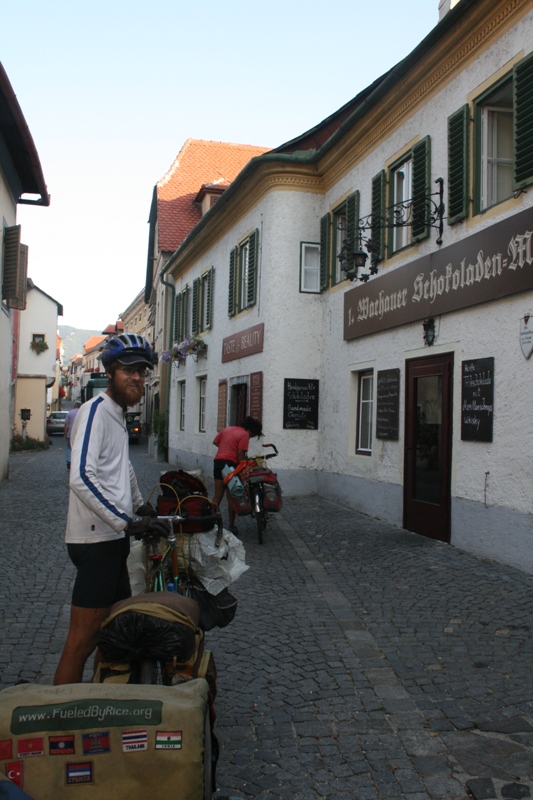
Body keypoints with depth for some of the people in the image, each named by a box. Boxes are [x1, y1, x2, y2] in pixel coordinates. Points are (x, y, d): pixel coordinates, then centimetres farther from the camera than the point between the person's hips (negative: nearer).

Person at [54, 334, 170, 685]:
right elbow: (82, 478, -27)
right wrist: (128, 522, -28)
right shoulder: (96, 411, -14)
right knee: (83, 639, -6)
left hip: (114, 537, 10)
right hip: (96, 540, -10)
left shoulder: (118, 414, 17)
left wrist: (140, 505, 36)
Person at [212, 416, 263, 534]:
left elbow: (215, 441, 16)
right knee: (231, 497, 2)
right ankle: (231, 526, 7)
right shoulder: (244, 435, -7)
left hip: (218, 461, 7)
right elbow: (240, 453, -14)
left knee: (217, 496, 10)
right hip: (230, 463, -7)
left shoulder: (228, 429, 15)